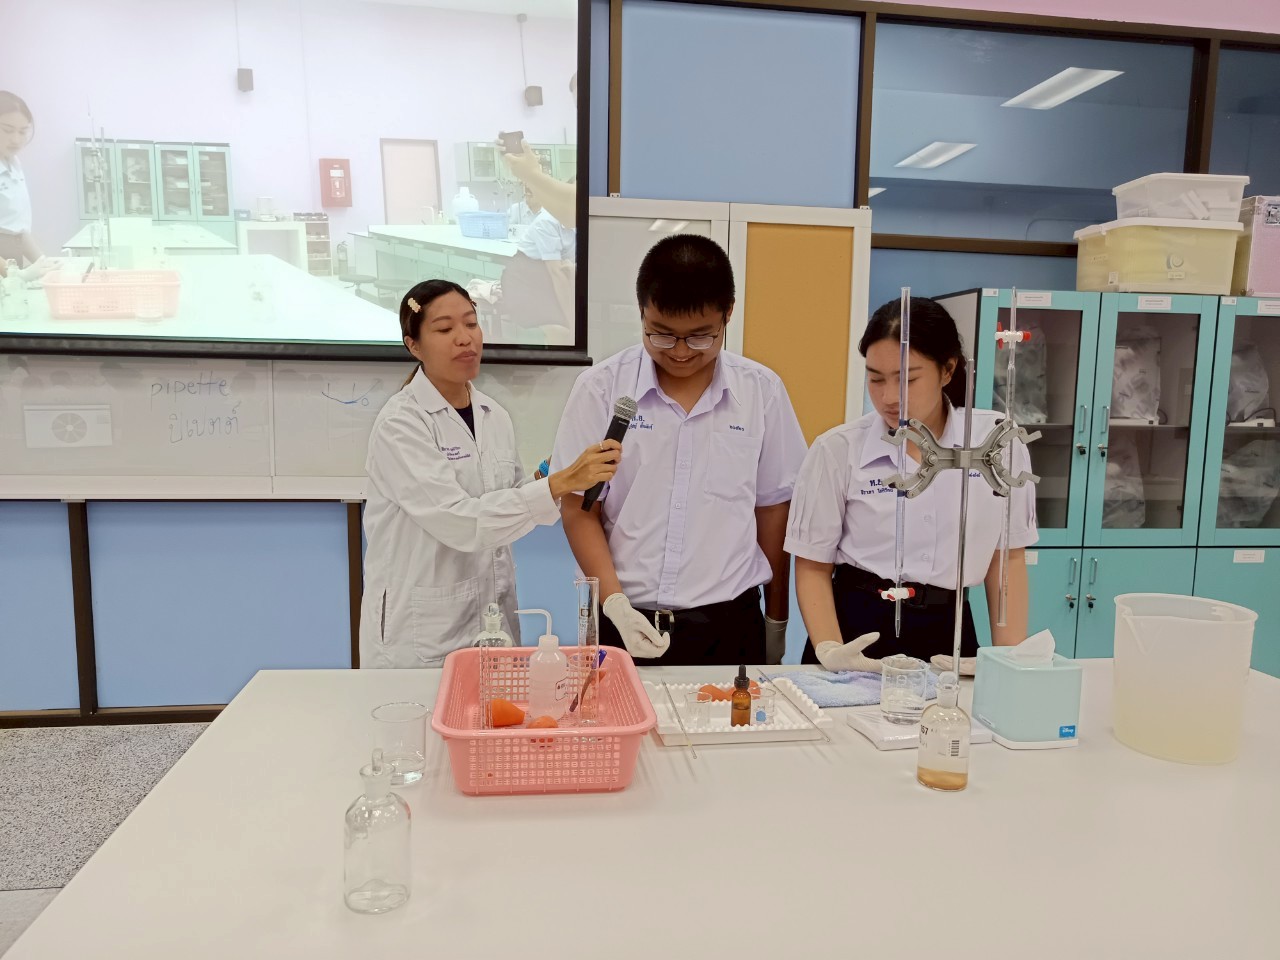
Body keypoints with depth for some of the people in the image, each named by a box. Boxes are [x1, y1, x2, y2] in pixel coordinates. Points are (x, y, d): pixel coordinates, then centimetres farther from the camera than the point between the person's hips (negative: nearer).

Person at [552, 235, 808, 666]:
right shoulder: (600, 388, -5)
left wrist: (776, 621, 14)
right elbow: (579, 510, -1)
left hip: (729, 626, 1)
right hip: (625, 622, -1)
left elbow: (772, 507, 8)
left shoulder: (762, 392, 0)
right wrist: (615, 605, -13)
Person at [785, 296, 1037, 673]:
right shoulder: (837, 450, -7)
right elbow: (813, 567, -2)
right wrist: (828, 650, -17)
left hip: (948, 631, 2)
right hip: (856, 629, -1)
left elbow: (1007, 558, 5)